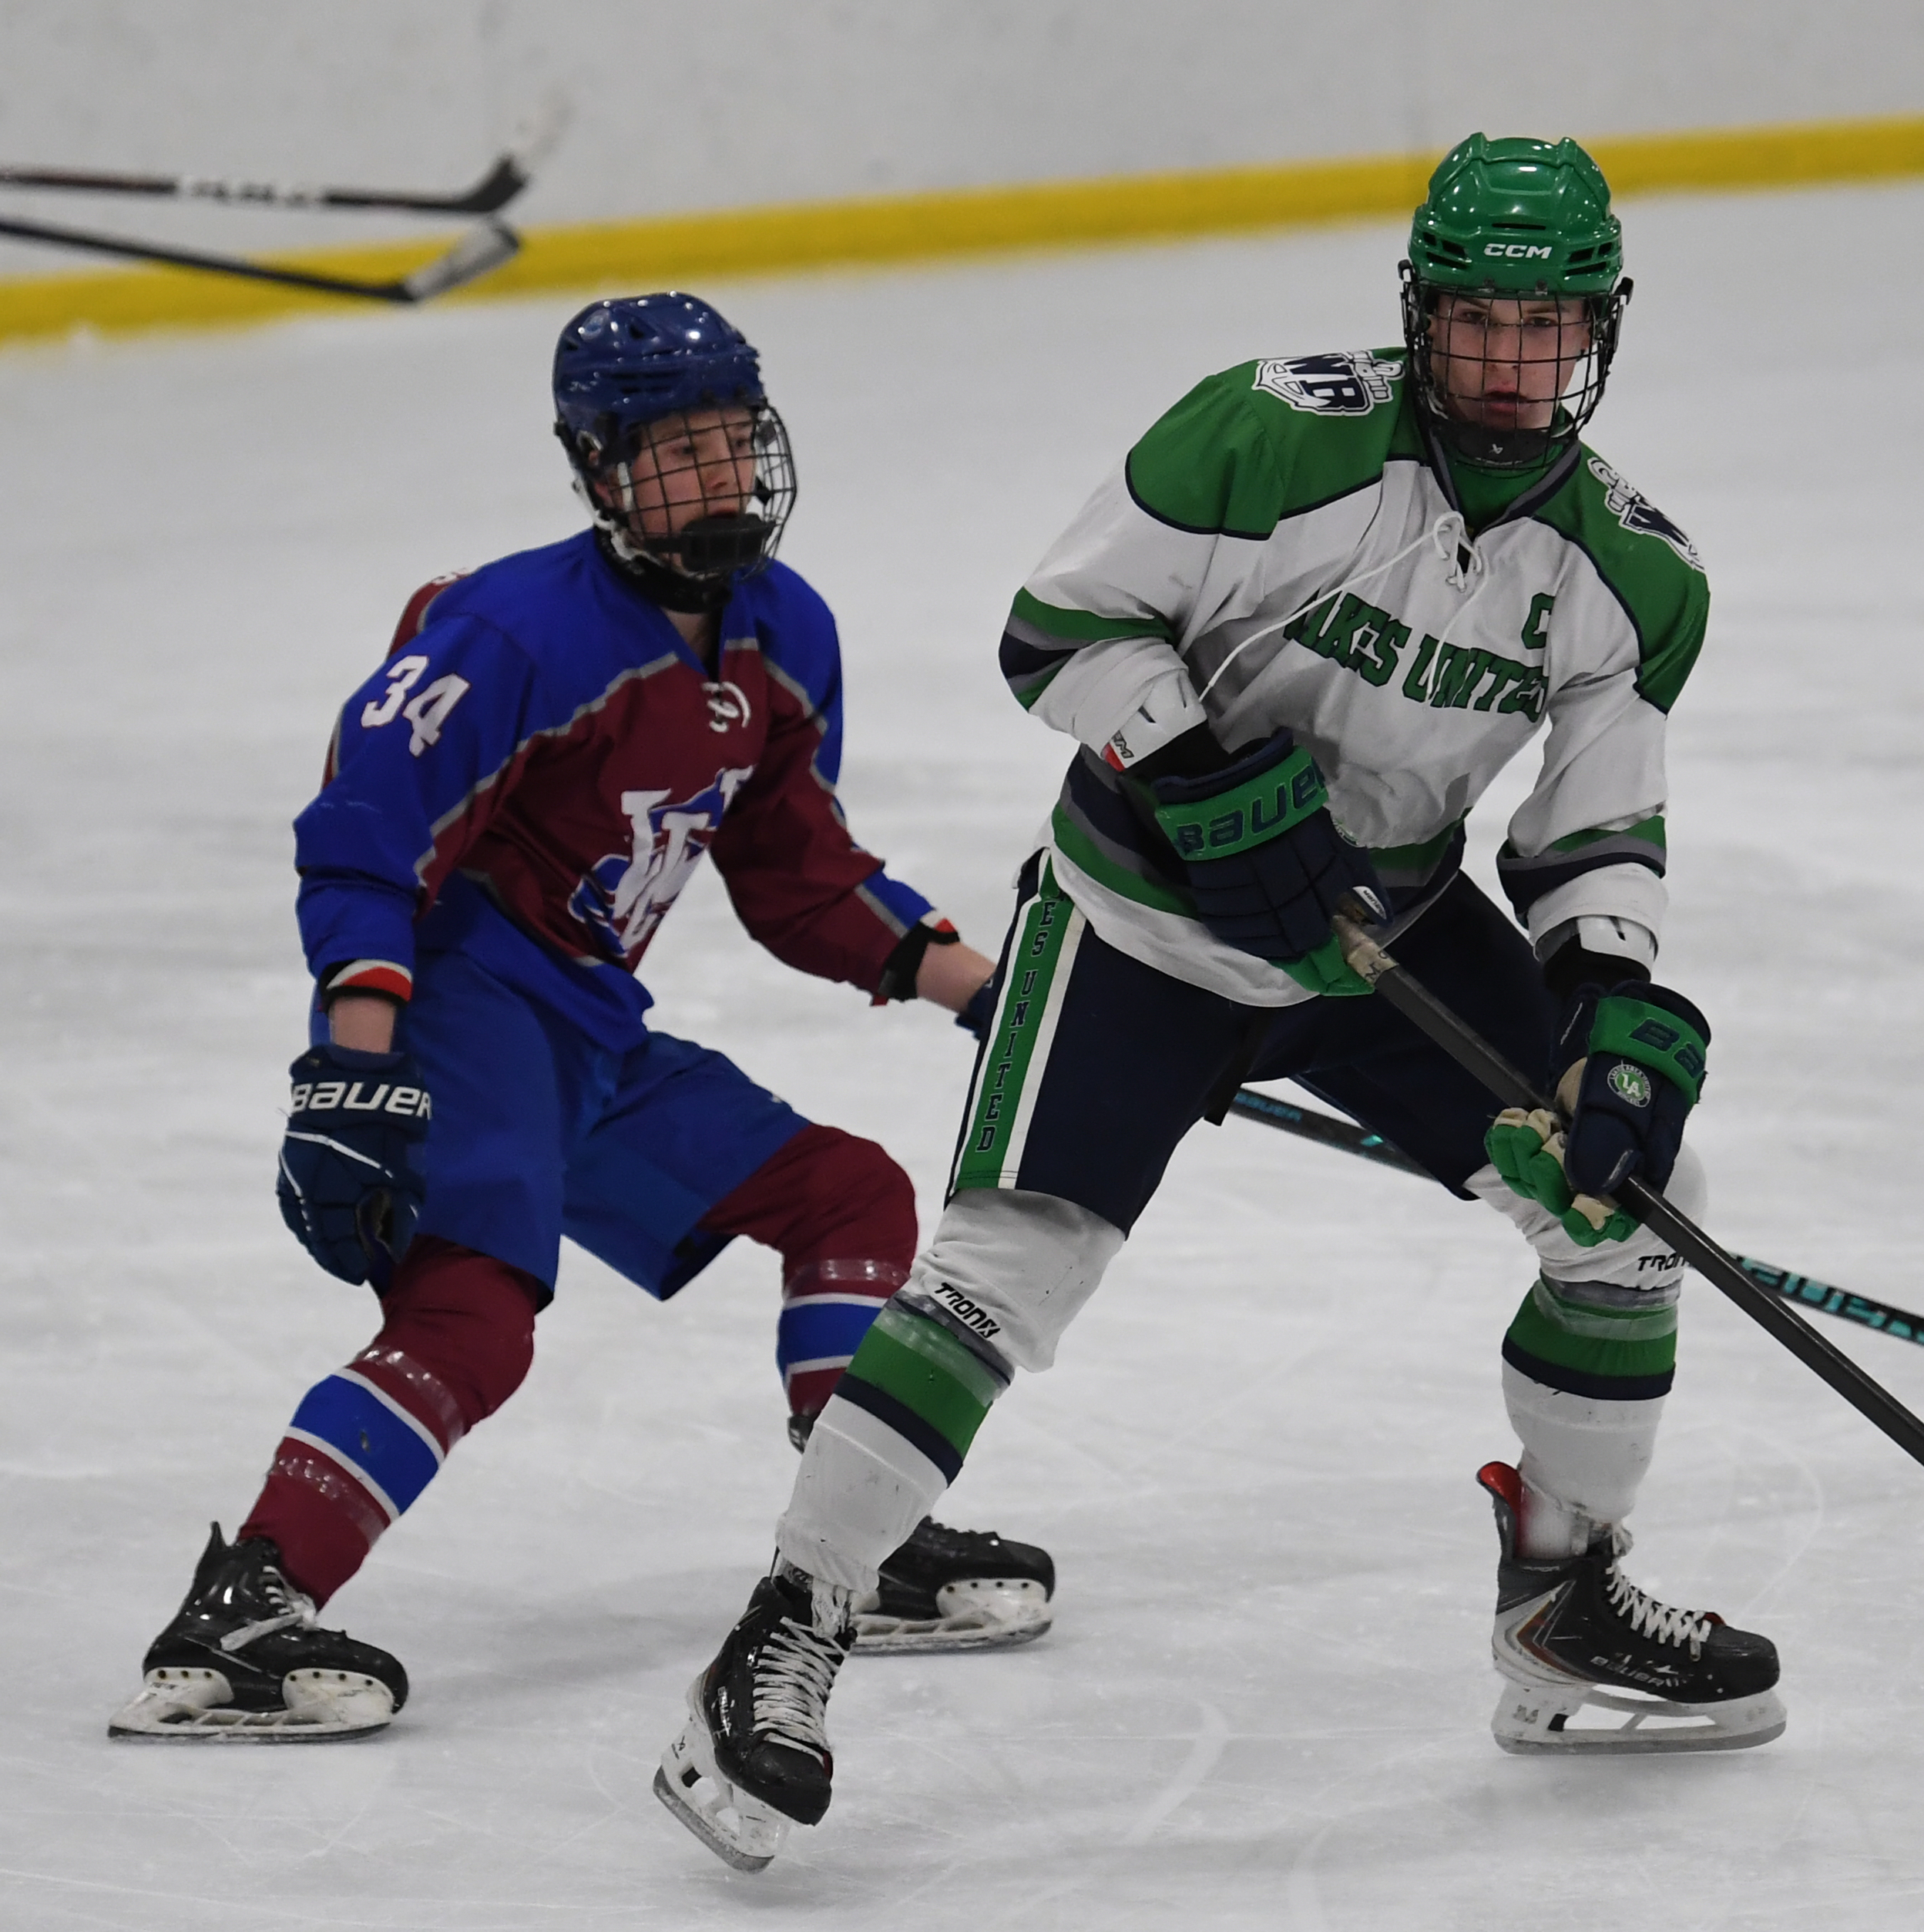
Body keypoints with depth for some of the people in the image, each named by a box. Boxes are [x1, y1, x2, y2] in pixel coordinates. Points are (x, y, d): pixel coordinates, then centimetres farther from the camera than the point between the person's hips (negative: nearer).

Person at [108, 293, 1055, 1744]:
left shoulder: (787, 636, 7)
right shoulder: (513, 634, -19)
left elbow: (797, 866, 19)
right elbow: (361, 848, -21)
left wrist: (952, 972, 8)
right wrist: (352, 1075, -29)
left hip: (591, 1035, 9)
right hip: (456, 1005, -9)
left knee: (854, 1197, 13)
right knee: (471, 1319, -28)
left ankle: (869, 1556, 20)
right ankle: (235, 1618, -34)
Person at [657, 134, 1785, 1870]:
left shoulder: (1635, 577, -6)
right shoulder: (1278, 435, -22)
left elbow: (1599, 826, -1)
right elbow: (1061, 625, -18)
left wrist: (1619, 1004, -18)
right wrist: (1209, 782, -29)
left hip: (1392, 915, 5)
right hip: (1149, 913, -5)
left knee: (1626, 1195, 1)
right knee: (1003, 1269, -18)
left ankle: (1568, 1609, 18)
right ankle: (785, 1641, -11)